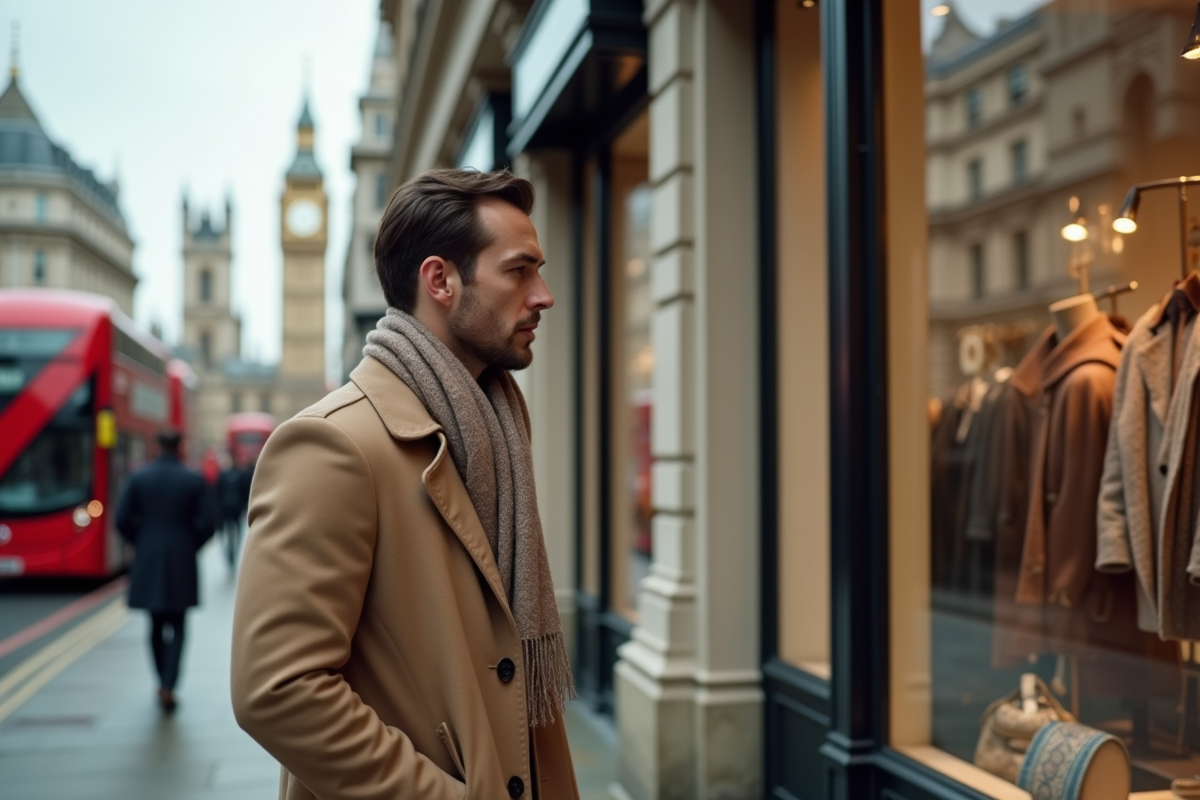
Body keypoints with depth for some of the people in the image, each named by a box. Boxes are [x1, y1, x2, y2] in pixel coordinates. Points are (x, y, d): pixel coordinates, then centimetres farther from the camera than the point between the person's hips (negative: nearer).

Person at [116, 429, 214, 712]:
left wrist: (140, 543, 13)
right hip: (181, 562, -2)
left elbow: (122, 519, -4)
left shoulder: (138, 478, -2)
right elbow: (206, 524, -8)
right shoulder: (194, 480, -5)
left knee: (156, 624, 17)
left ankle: (163, 682, 26)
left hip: (147, 561, 2)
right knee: (177, 627, 5)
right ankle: (168, 687, -8)